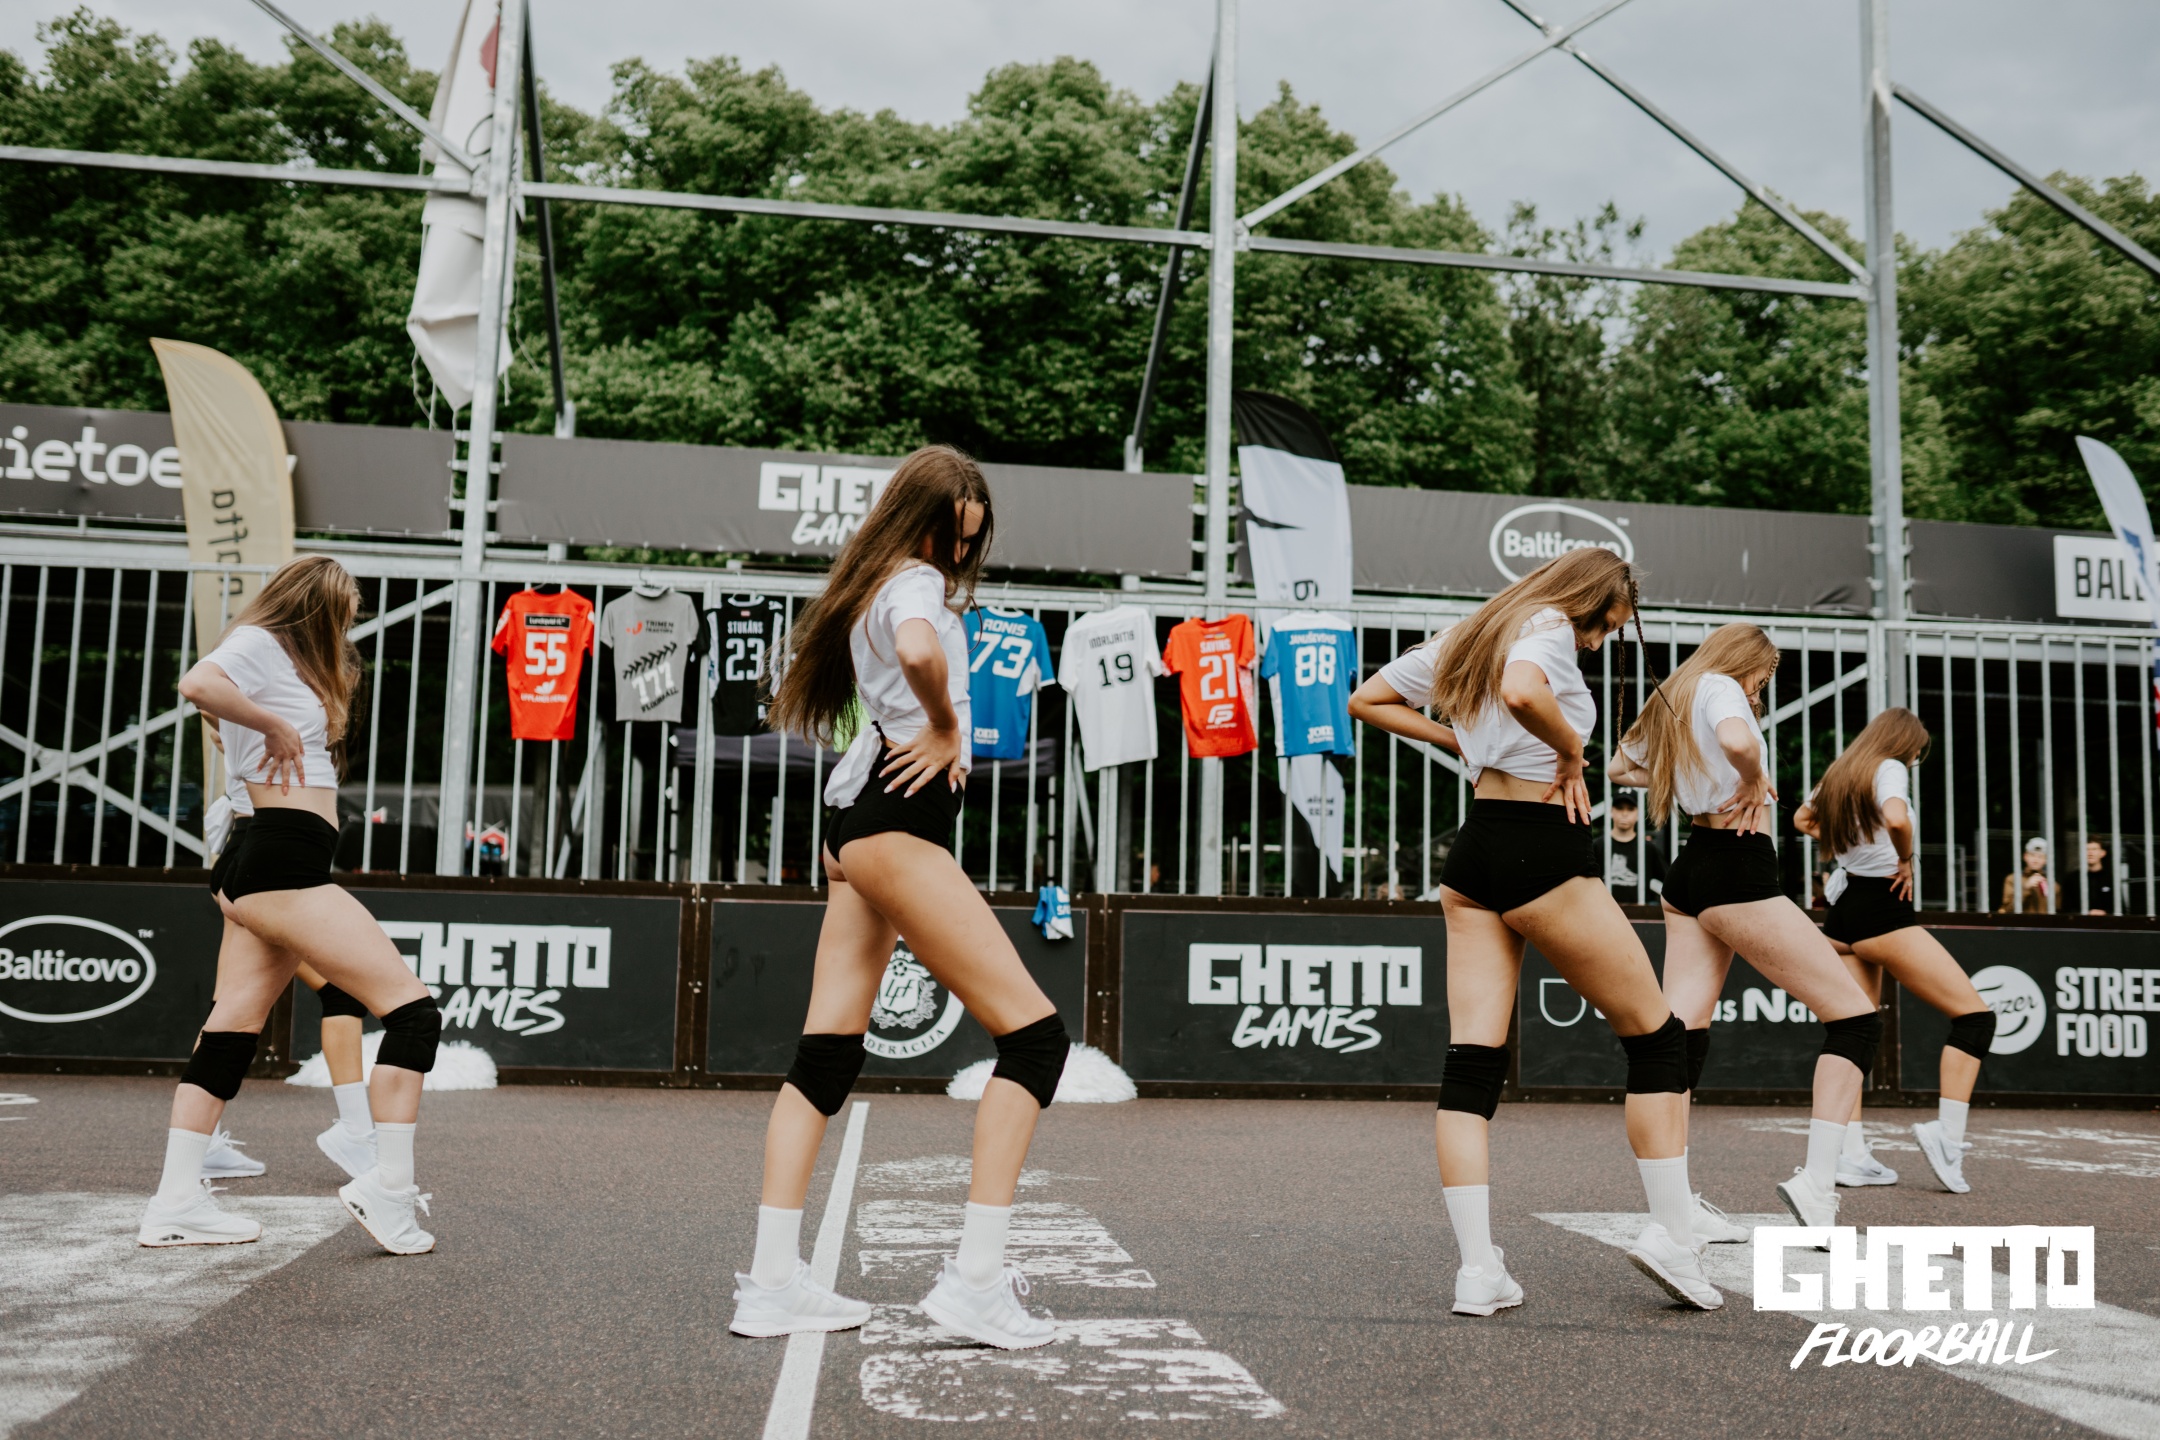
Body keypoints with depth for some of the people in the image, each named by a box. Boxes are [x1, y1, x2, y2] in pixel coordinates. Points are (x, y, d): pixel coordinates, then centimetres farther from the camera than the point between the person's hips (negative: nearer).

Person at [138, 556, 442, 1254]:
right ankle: (388, 1187, -13)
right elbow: (198, 684, -26)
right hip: (285, 863, -11)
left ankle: (176, 1203, 12)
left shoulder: (283, 655, 22)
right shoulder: (260, 642, -7)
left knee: (232, 1031, 9)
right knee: (412, 1008, -12)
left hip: (262, 868, 11)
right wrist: (276, 727, -16)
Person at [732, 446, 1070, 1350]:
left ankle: (773, 1281, 8)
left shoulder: (869, 591, 22)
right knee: (1034, 1031, -11)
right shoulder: (916, 583, -8)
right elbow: (921, 652, -31)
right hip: (898, 824, -11)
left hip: (858, 822, 11)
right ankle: (975, 1279, -14)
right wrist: (946, 731, -14)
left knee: (828, 1054, 7)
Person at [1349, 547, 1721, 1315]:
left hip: (1472, 850, 8)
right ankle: (1673, 1237, 7)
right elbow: (1521, 692, -31)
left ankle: (1478, 1268, 0)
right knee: (1655, 1036, 8)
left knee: (1471, 1064, 2)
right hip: (1545, 850, -8)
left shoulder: (1465, 637, 17)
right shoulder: (1548, 628, -7)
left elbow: (1367, 701, 22)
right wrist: (1572, 750, -13)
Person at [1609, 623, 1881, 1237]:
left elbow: (1622, 766, 35)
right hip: (1738, 870, -9)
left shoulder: (1674, 700, 19)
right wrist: (1754, 779, -10)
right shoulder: (1719, 686, -6)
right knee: (1855, 1013, -2)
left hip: (1690, 870, 9)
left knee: (1683, 1032, 1)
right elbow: (1736, 740, -30)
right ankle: (1817, 1183, -9)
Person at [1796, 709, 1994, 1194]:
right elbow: (1896, 818, -28)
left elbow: (1802, 817, 33)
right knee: (1975, 1014, -2)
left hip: (1843, 910, 8)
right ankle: (1947, 1134, -14)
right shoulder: (1890, 768, -7)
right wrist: (1906, 861, -11)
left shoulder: (1839, 775, 15)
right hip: (1883, 909, -8)